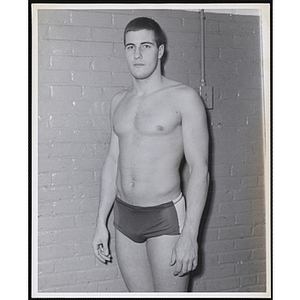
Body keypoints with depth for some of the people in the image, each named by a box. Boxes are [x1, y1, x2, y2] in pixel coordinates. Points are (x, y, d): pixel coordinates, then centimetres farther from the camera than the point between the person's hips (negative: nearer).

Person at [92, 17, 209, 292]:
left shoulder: (184, 98, -8)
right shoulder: (119, 101, 10)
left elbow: (200, 169, -11)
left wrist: (189, 235, -17)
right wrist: (101, 223, 11)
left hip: (165, 218, -5)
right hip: (124, 216, 5)